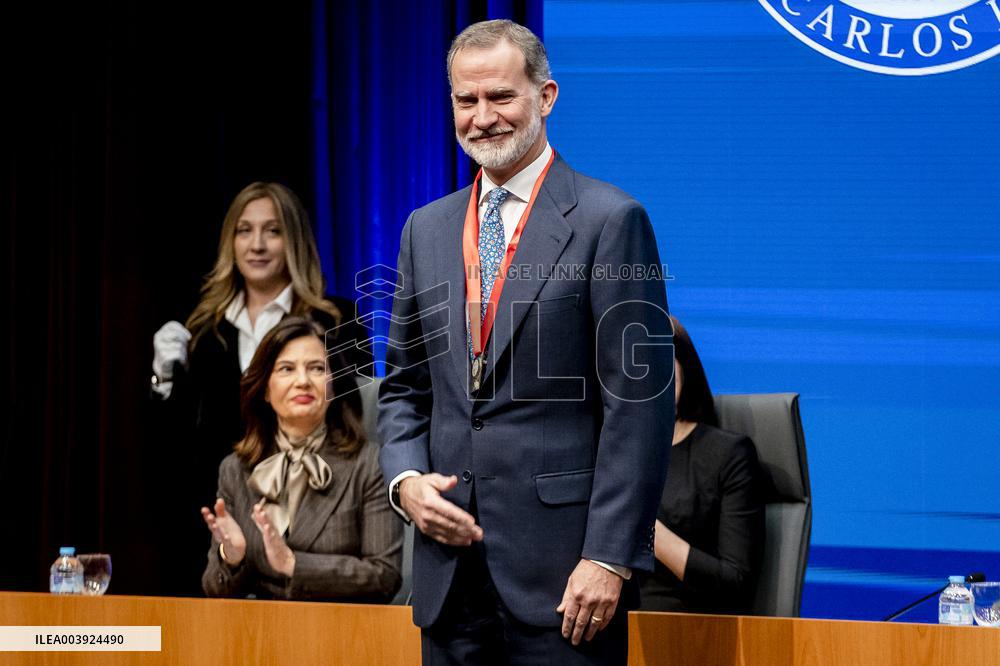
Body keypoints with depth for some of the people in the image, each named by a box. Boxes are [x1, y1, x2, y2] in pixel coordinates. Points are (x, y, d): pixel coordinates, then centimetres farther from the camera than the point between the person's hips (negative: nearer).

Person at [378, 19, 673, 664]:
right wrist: (406, 479, 0)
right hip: (451, 563, 5)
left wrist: (609, 557, -14)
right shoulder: (427, 229, 13)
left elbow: (639, 401, -9)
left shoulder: (609, 219, -5)